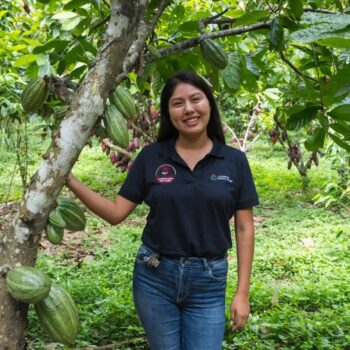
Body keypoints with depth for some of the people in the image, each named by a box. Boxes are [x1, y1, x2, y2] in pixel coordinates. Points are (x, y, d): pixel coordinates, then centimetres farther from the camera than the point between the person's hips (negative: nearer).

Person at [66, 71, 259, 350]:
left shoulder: (234, 161, -3)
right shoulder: (151, 157, -2)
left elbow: (244, 229, -1)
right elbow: (116, 213, -1)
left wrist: (242, 293, -4)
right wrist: (69, 180, -12)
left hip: (208, 281, -1)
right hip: (154, 277, 1)